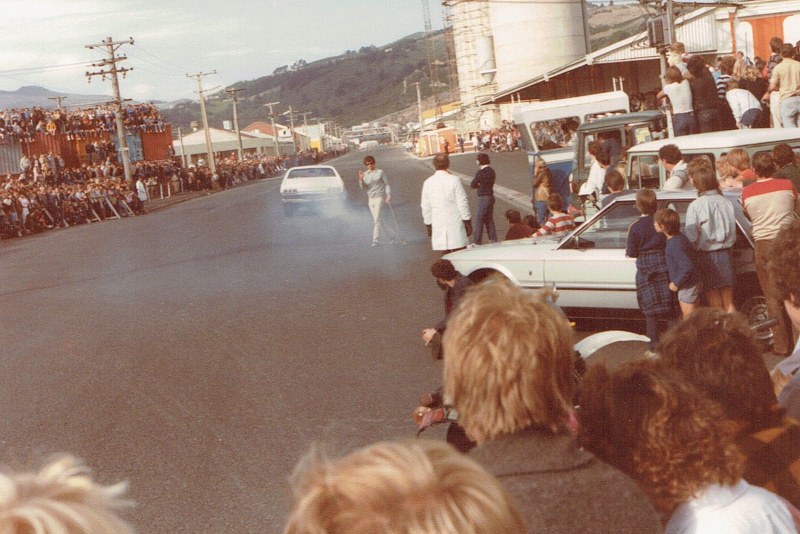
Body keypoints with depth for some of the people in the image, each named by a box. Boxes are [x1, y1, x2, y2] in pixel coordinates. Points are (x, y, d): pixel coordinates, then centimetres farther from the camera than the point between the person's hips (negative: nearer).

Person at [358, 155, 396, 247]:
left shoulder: (380, 172, -2)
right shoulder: (365, 174, 8)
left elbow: (387, 184, -1)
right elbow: (363, 187, -1)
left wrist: (389, 195, -12)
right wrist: (361, 179, -20)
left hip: (380, 198, -5)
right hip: (370, 199, 5)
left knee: (377, 219, -12)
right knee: (381, 220, 10)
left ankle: (376, 240, -10)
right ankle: (393, 234, 25)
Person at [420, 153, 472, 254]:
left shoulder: (428, 183, 1)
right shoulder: (454, 180, -9)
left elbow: (425, 207, 6)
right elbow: (462, 203, -7)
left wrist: (428, 225, 16)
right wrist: (467, 222, 1)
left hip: (438, 224, 3)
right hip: (455, 222, -3)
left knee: (446, 253, 8)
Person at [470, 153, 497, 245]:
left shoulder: (480, 172, -16)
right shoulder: (491, 171, 11)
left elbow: (472, 185, -12)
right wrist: (480, 184, -1)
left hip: (483, 198, -9)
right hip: (490, 197, 9)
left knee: (479, 220, -5)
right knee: (489, 219, 15)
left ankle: (477, 241, -5)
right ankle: (493, 239, 16)